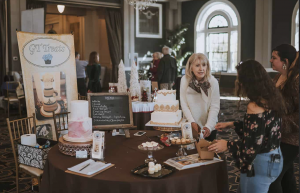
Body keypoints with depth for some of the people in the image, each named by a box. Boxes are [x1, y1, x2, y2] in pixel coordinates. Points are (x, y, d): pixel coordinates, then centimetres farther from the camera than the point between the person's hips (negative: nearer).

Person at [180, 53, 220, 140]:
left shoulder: (213, 82, -17)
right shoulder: (185, 80, -14)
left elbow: (215, 107, -15)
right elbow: (184, 104, -8)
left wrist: (209, 126, -22)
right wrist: (192, 122, -13)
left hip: (209, 126, -1)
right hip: (190, 125, 1)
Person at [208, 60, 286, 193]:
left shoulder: (255, 106, -26)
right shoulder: (270, 98, 2)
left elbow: (252, 147, -26)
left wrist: (227, 145, -10)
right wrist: (231, 124, 18)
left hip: (260, 163, -9)